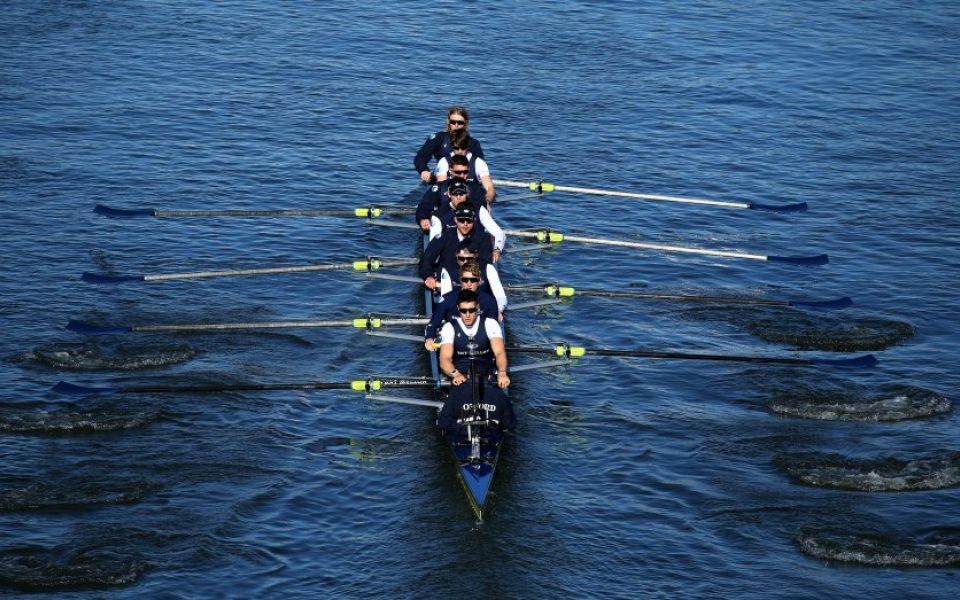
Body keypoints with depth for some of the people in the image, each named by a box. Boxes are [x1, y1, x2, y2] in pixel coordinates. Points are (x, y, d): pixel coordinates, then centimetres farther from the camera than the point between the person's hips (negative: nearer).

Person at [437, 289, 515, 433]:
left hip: (487, 379, 1)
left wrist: (502, 372, -34)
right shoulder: (450, 327, 0)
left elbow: (499, 352, -12)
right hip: (461, 380, 0)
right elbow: (445, 359, -10)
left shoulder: (490, 324, 1)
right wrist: (455, 374, -33)